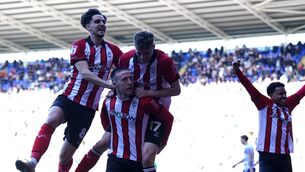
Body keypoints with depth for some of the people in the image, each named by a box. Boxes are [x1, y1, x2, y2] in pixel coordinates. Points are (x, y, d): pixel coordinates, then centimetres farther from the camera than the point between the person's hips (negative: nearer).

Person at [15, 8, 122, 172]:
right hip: (68, 98, -2)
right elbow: (85, 73, -14)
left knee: (65, 155, 4)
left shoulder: (112, 50, 8)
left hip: (87, 108, 2)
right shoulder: (79, 46, -1)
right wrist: (111, 85, -22)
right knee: (51, 120, -35)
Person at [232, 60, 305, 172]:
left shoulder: (287, 106, 11)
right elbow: (250, 88, -10)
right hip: (267, 155, -6)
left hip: (285, 156, 6)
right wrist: (237, 71, -18)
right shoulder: (265, 105, -1)